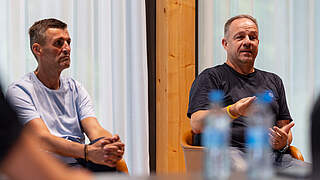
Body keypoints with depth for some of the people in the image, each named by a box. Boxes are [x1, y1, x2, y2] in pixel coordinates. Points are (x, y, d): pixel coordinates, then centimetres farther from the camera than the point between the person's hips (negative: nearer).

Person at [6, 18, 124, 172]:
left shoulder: (75, 88, 18)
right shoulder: (19, 91, 0)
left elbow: (95, 130, 4)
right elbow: (43, 140, -13)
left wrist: (112, 146, -21)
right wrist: (88, 151, -29)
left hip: (80, 165, 5)